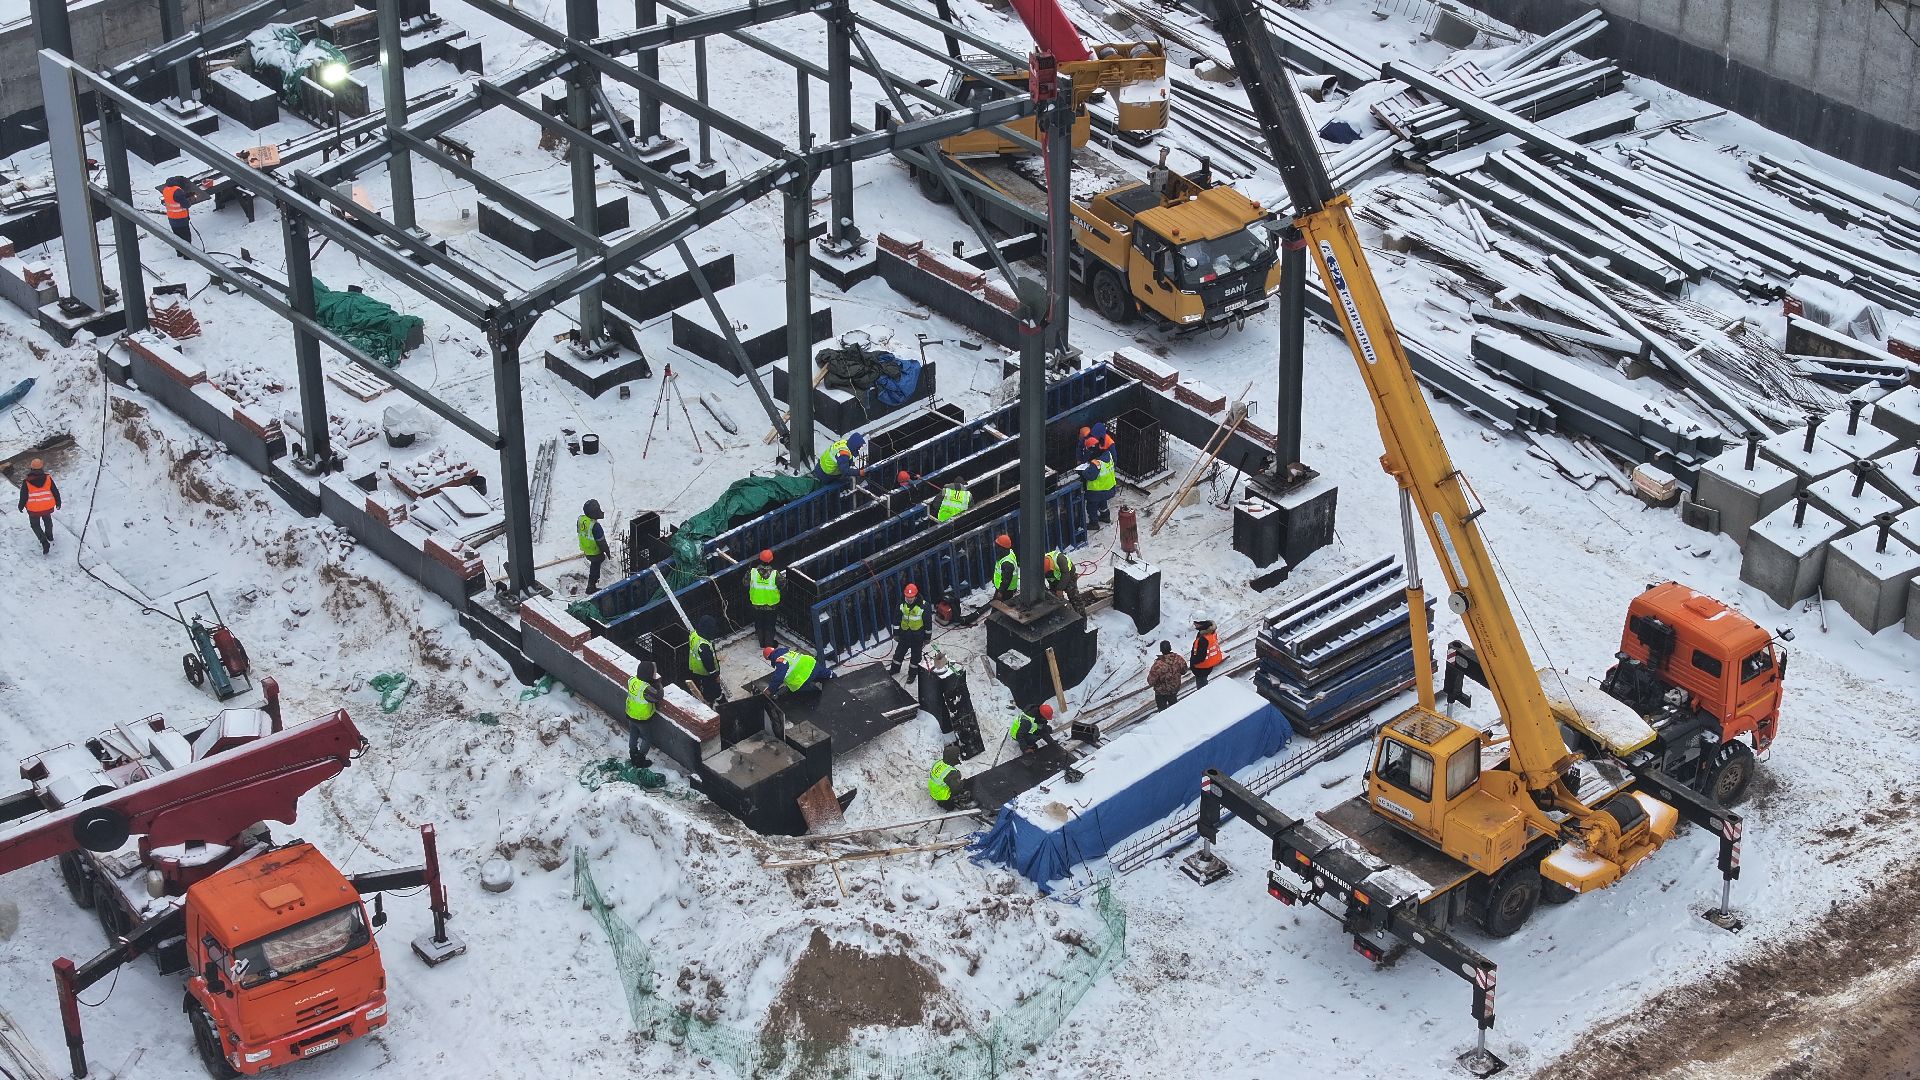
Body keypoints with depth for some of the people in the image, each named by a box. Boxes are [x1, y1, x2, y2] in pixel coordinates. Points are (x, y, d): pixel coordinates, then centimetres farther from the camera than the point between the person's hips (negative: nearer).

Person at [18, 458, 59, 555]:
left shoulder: (26, 482, -19)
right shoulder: (48, 479, -14)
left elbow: (23, 496, -11)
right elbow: (55, 492, -3)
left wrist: (21, 506, 9)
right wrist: (58, 503, 15)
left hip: (33, 510, -2)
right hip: (48, 507, 2)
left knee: (35, 525, 17)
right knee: (47, 520, 31)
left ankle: (45, 542, 1)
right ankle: (49, 538, 49)